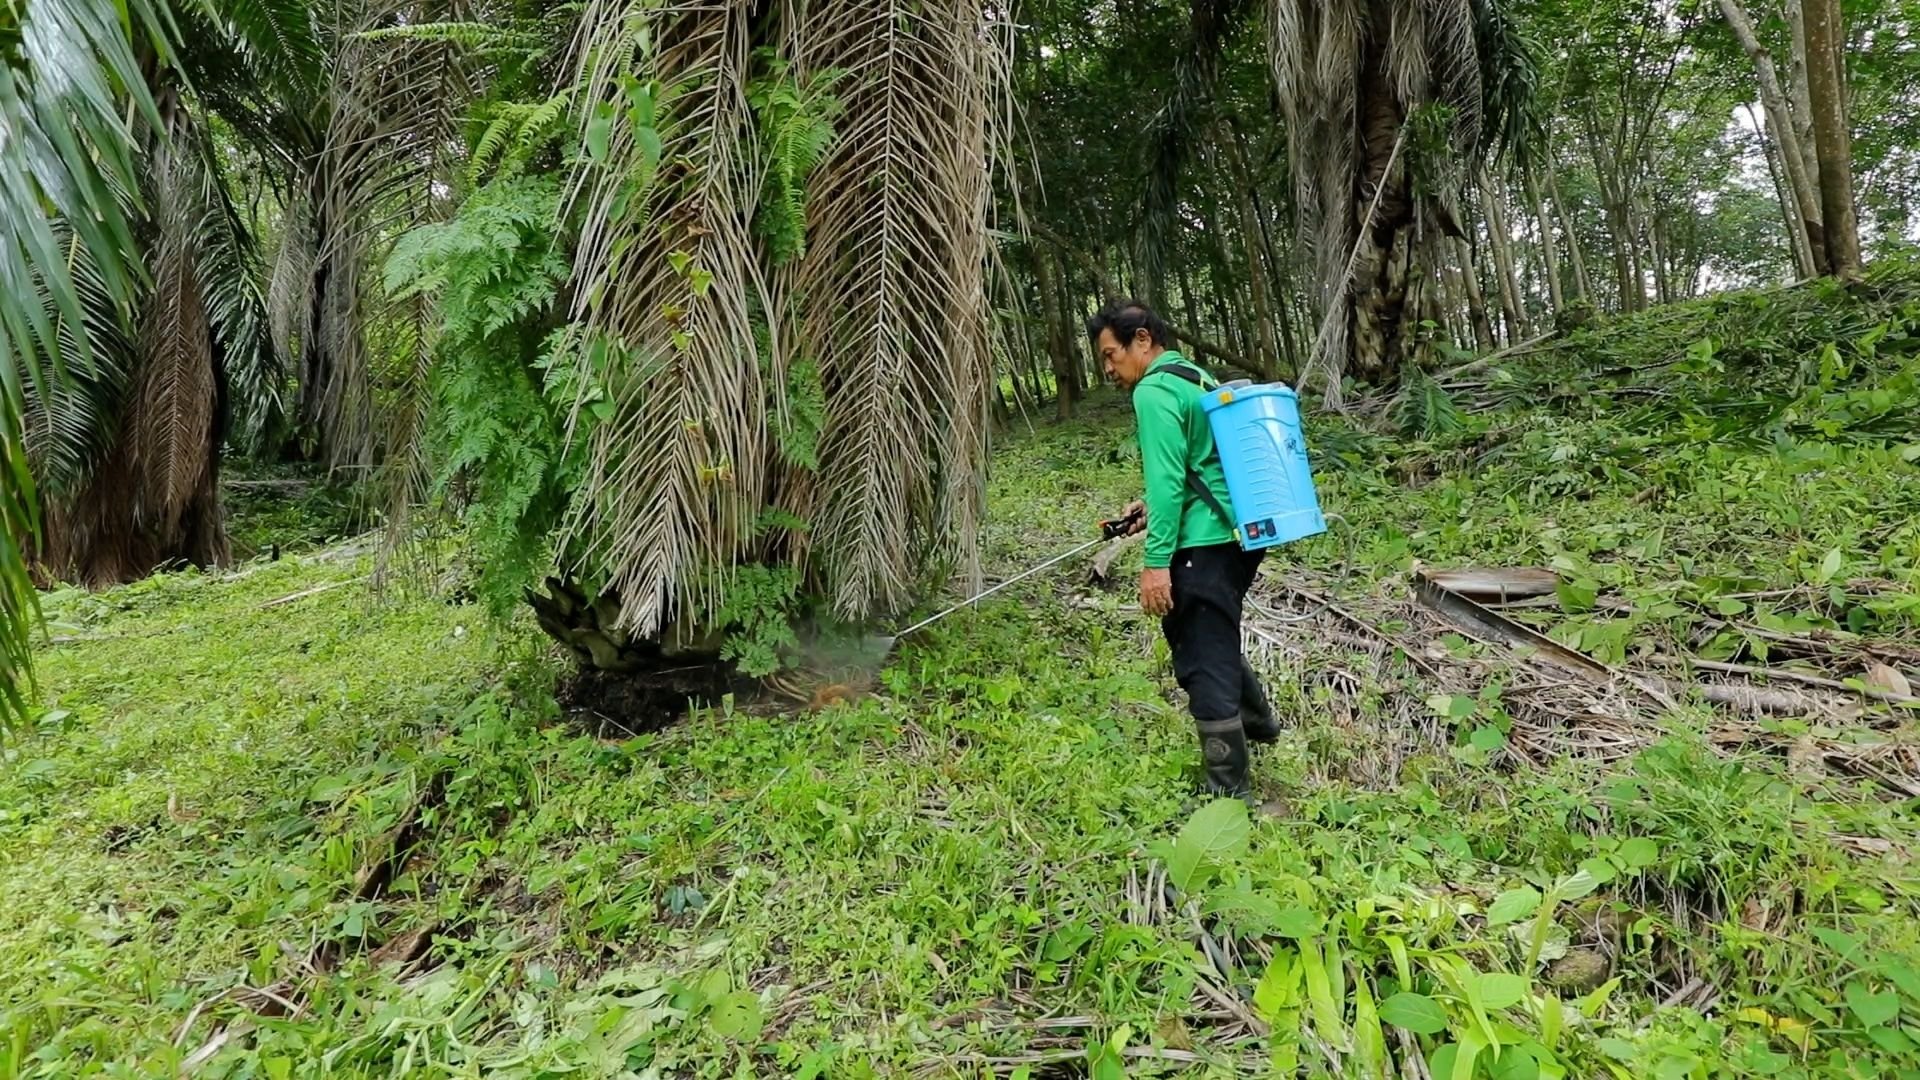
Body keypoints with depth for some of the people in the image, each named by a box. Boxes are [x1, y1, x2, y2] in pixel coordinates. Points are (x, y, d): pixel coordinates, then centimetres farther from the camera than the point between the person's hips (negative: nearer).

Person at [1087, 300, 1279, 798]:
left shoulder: (1154, 392, -12)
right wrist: (1154, 507, 17)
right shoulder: (1197, 378, 18)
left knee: (1203, 660, -2)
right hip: (1241, 532, 10)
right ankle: (1256, 718, 48)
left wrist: (1156, 561, -20)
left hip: (1206, 543, -10)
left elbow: (1166, 480, -20)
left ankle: (1229, 790, 7)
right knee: (1214, 637, 29)